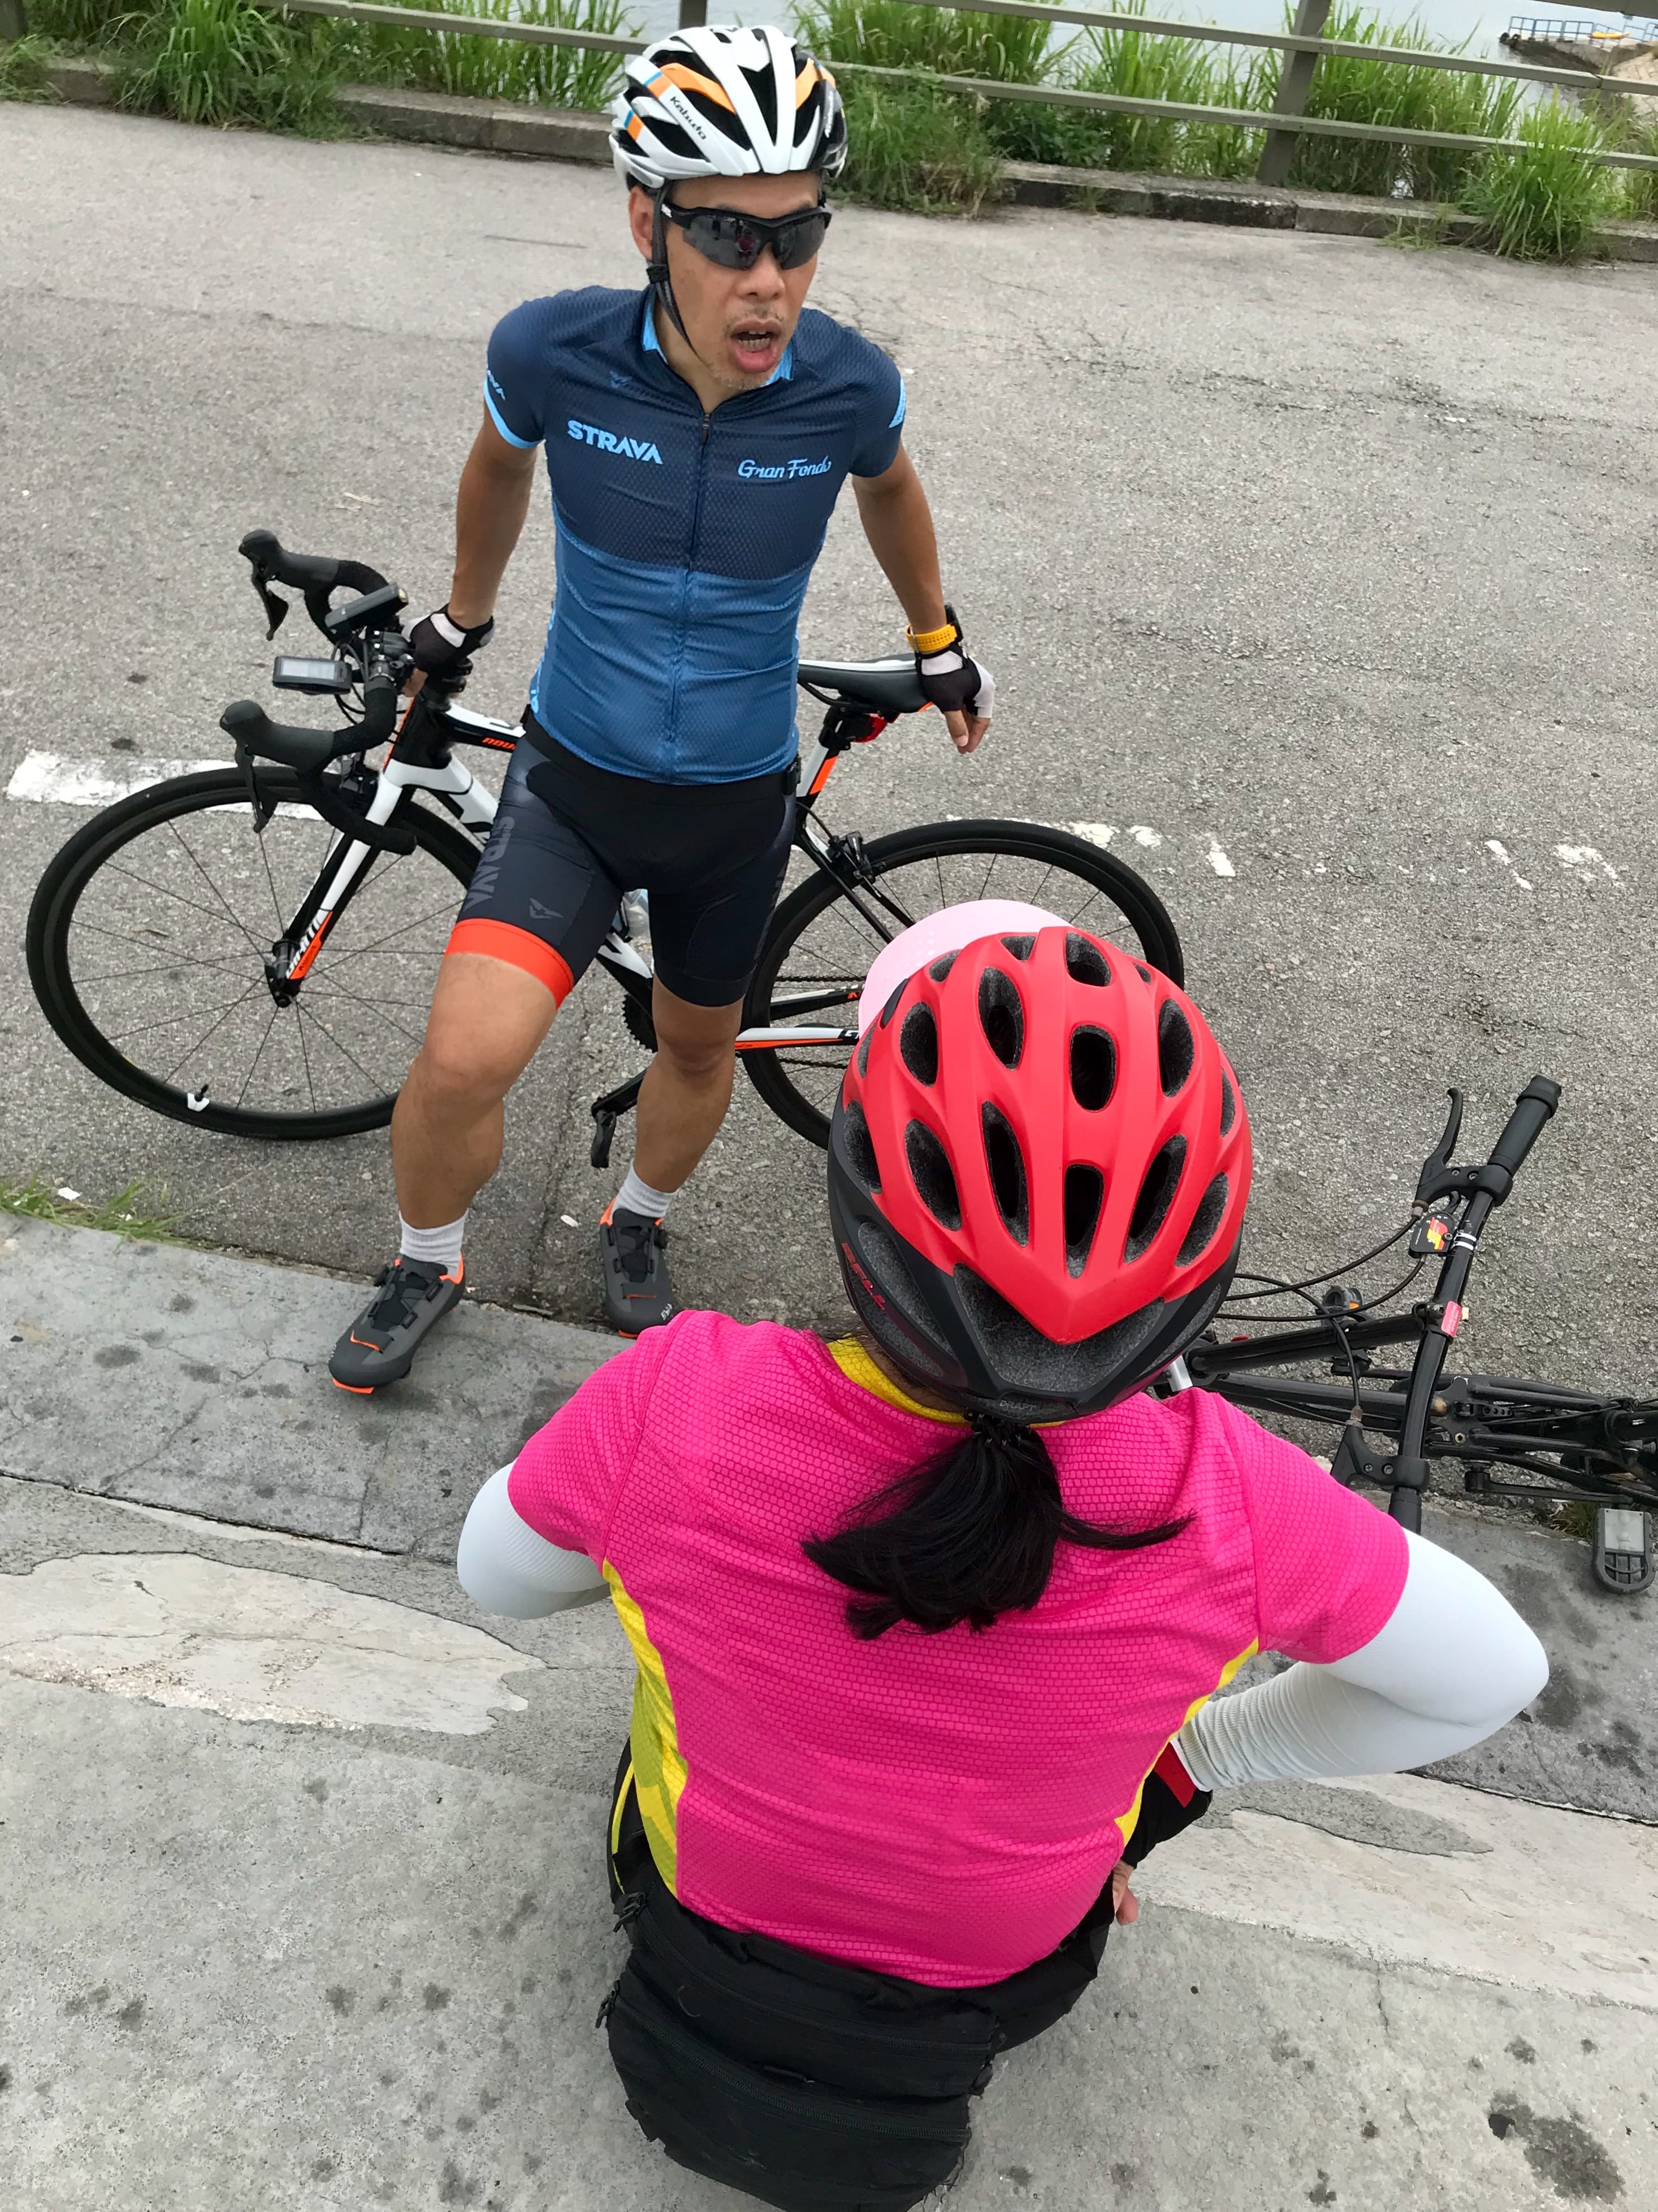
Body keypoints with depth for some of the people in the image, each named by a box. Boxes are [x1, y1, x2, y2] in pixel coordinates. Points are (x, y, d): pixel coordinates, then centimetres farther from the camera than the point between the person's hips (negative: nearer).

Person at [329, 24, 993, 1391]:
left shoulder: (849, 384, -16)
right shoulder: (552, 352, -18)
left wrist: (940, 645, 22)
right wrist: (463, 619, 22)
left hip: (739, 799, 2)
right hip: (575, 778, -1)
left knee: (697, 1042, 19)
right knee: (463, 1064, -15)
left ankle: (640, 1224, 52)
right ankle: (427, 1262, 19)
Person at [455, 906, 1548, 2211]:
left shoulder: (677, 1403, -35)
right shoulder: (1222, 1502, -34)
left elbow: (497, 1579, -12)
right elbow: (1496, 1675, -13)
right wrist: (1205, 1753, -1)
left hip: (700, 1909, 1)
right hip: (1003, 1988, 0)